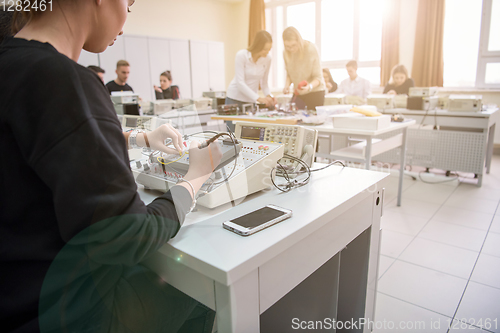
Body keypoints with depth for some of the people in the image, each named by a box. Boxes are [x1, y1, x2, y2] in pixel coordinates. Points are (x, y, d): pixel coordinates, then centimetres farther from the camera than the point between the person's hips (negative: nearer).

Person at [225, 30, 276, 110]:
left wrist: (268, 95, -18)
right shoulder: (241, 55, -16)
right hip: (234, 98, -3)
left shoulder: (267, 58, -4)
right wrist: (258, 98, -31)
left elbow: (264, 83, 3)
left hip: (251, 100, 3)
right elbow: (240, 83, -21)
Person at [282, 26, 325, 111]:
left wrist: (309, 87, -36)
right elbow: (289, 74, 8)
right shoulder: (286, 53, -4)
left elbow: (318, 77, -16)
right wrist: (287, 85, -13)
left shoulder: (311, 49, -16)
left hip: (315, 92, -4)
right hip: (298, 92, 4)